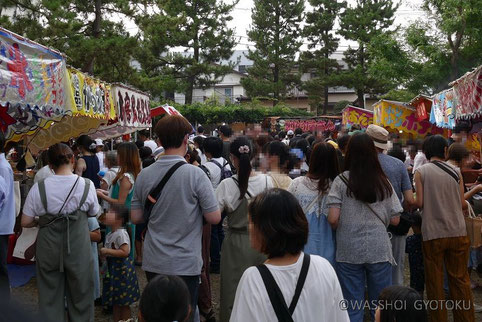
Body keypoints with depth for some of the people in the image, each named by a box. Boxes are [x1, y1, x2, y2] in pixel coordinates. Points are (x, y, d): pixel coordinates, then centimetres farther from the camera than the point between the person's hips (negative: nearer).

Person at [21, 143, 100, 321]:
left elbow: (25, 222, -3)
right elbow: (94, 213, 5)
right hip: (78, 248, -1)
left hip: (48, 248, 1)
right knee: (80, 294, 15)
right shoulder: (86, 185, -10)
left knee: (50, 295, 15)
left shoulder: (38, 188, -10)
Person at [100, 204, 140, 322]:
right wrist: (104, 254, 6)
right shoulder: (110, 235, 11)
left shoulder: (121, 234, -18)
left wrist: (107, 251, -24)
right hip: (112, 270, 9)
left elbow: (125, 252, -28)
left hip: (122, 270, -9)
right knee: (115, 302, 17)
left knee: (124, 303, 1)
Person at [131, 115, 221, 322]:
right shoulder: (195, 175, -15)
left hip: (153, 263, 4)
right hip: (185, 264, -4)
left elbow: (136, 217, 5)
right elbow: (214, 218, -12)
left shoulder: (144, 175, -2)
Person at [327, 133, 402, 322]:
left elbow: (333, 219, -12)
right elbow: (395, 220, 2)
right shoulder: (384, 182, 0)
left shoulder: (341, 181, -7)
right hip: (379, 250, 1)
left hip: (349, 252, -1)